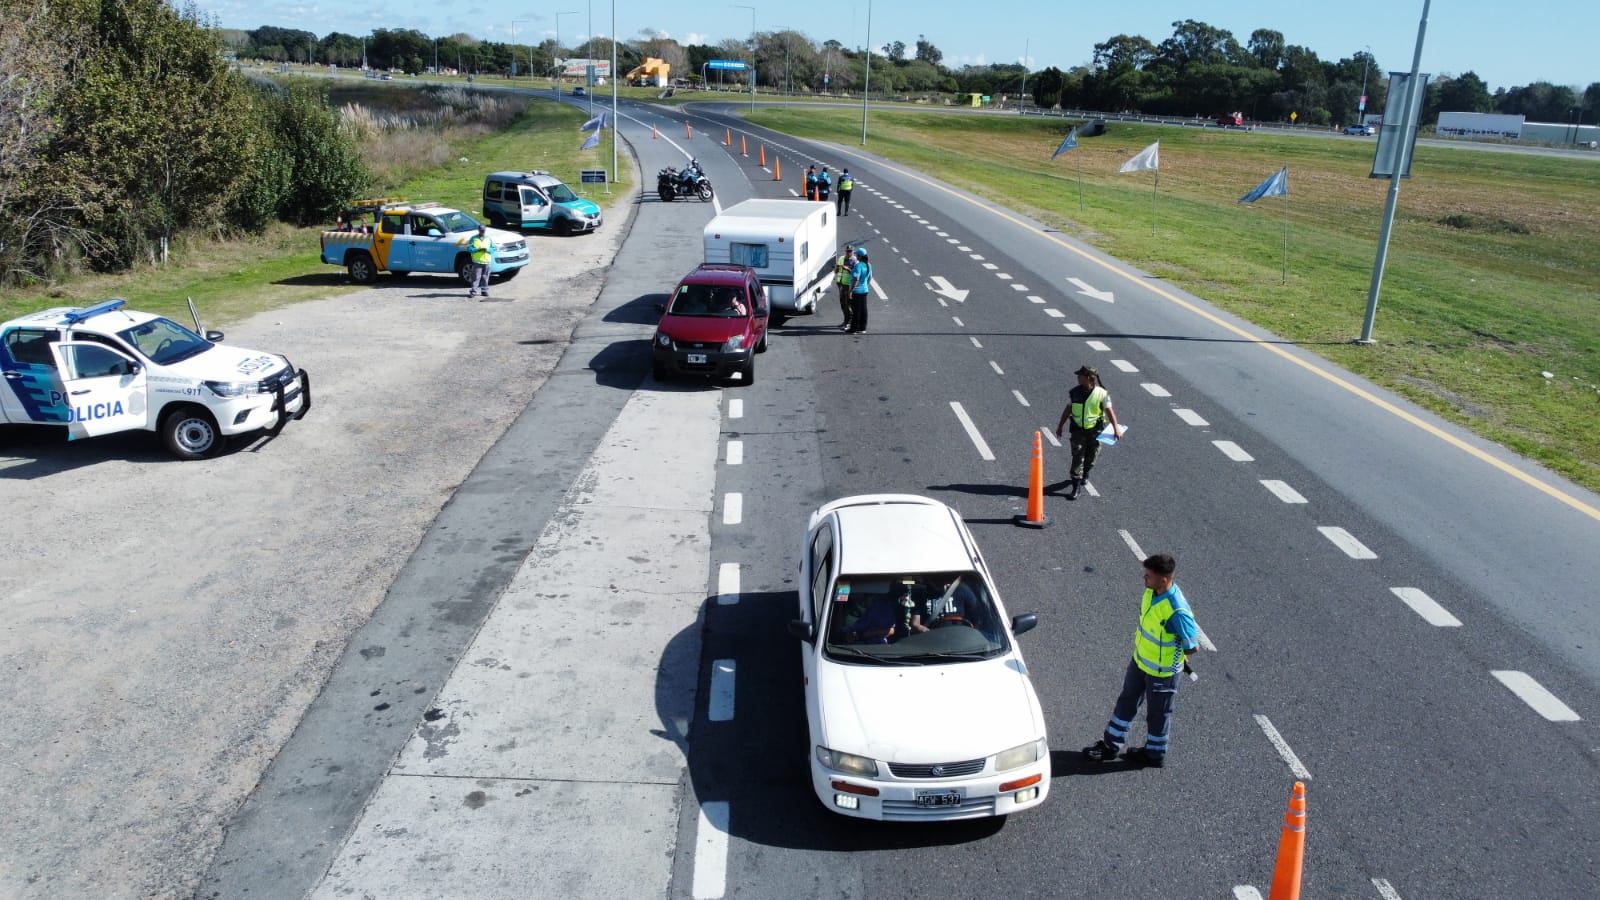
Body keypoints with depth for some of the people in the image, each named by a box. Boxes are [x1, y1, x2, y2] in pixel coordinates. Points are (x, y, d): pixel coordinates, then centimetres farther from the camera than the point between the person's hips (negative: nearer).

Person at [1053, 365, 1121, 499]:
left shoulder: (1101, 394, -10)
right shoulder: (1074, 393, -3)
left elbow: (1109, 411, -5)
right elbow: (1067, 410, 8)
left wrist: (1116, 428, -9)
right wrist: (1060, 426, 12)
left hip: (1095, 431, -1)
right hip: (1078, 430, 1)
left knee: (1091, 457, 14)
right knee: (1077, 457, -7)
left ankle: (1085, 474, 45)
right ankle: (1075, 487, -6)